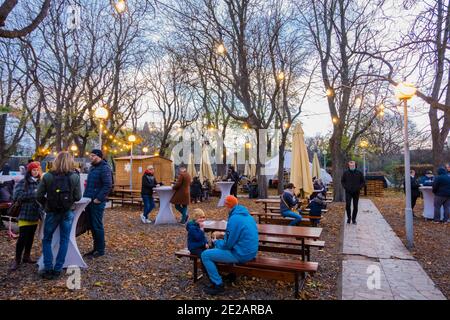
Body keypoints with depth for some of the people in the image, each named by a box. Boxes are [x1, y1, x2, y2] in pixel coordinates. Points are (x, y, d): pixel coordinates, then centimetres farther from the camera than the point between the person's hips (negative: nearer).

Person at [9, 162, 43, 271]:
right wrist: (33, 193, -20)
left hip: (35, 214, 5)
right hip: (25, 214, -4)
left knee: (30, 237, 14)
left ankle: (27, 256, 28)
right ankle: (17, 260, 9)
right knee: (22, 237, -4)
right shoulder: (22, 182, -5)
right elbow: (17, 195, -15)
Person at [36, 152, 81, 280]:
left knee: (47, 240, 17)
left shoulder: (47, 176, -8)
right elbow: (78, 197, -5)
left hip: (52, 213, 0)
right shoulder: (75, 177, -9)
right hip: (68, 213, 0)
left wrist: (47, 205, 13)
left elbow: (39, 196, -4)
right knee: (64, 241, 12)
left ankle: (48, 269, 14)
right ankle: (57, 270, 15)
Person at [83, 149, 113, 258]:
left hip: (97, 202, -9)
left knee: (97, 226, -1)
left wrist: (99, 198, -21)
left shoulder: (104, 168, -13)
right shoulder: (92, 167, 16)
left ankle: (100, 250, 10)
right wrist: (85, 196, 14)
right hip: (89, 201, 9)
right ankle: (96, 247, 25)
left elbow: (108, 186, -21)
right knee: (92, 225, 14)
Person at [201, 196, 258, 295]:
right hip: (250, 251, 9)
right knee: (218, 246, 28)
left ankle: (218, 285, 0)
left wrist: (216, 242, 1)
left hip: (241, 254, -9)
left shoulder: (234, 218, -21)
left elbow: (227, 245, -17)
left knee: (205, 255, -5)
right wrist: (225, 235, 15)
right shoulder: (247, 215, 6)